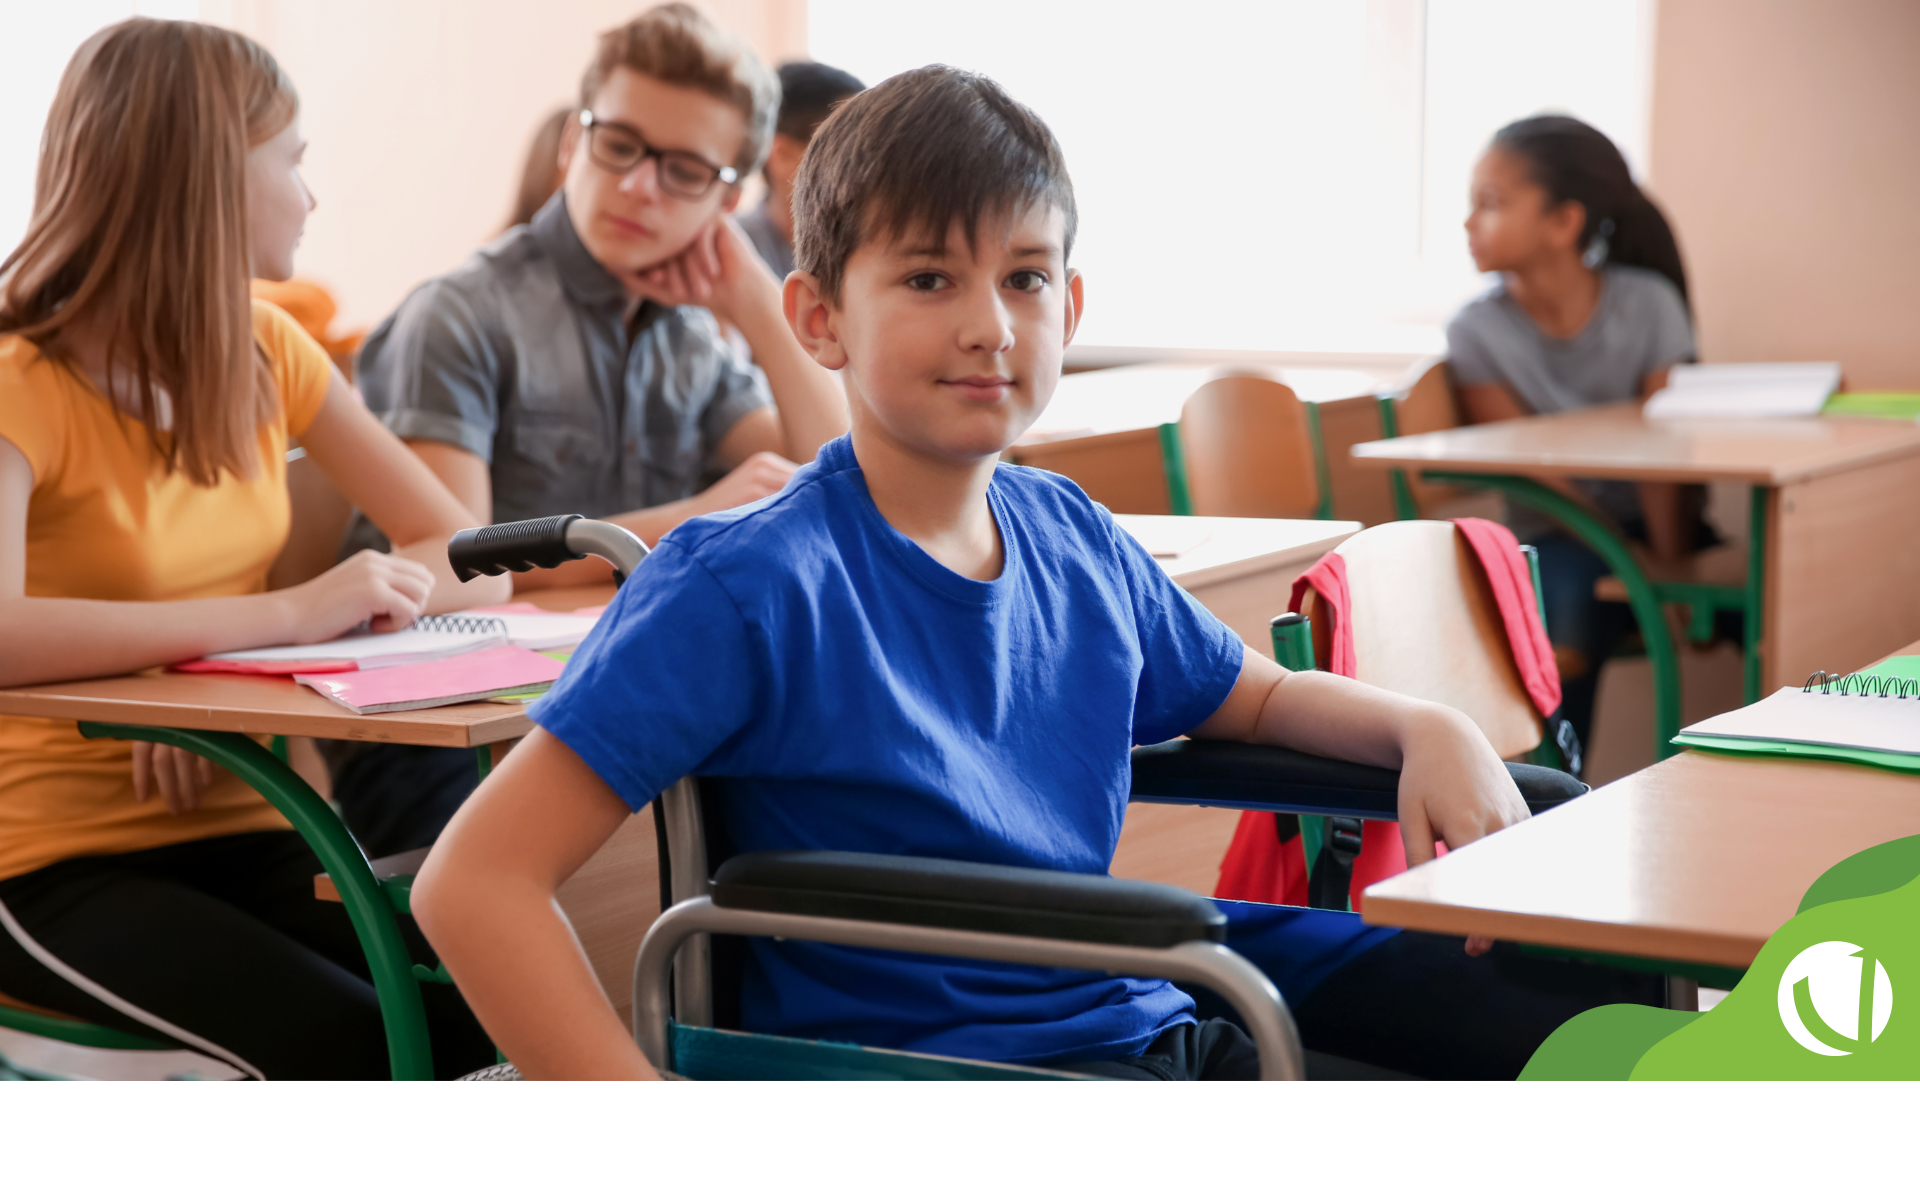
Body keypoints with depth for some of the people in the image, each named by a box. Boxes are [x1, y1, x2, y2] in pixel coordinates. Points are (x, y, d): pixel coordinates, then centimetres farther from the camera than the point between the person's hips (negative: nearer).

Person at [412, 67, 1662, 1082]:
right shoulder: (752, 590, -15)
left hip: (1147, 1017, 8)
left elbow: (1256, 697, 27)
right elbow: (475, 880, -19)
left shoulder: (1075, 541, 7)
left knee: (1576, 997, 3)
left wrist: (1430, 729, 5)